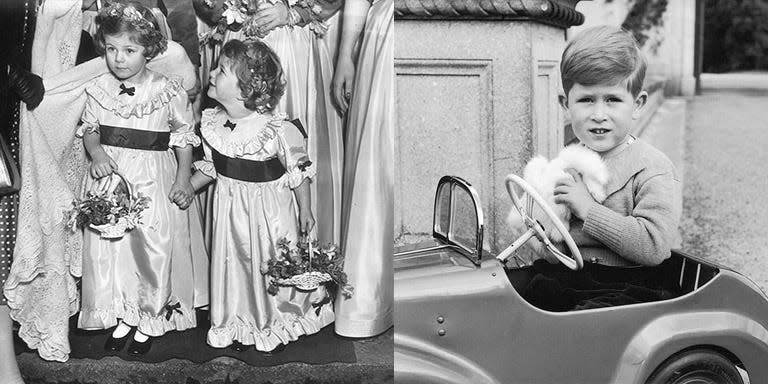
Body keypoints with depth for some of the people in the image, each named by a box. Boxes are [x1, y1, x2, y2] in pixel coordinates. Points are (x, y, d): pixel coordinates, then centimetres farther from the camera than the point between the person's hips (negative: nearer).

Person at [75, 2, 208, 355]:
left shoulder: (167, 91, -9)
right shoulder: (99, 89, 1)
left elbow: (185, 137, -2)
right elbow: (89, 128, 10)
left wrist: (183, 179, -7)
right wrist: (96, 152, -11)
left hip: (153, 180, -3)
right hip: (109, 177, 4)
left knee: (153, 248, 3)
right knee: (109, 246, 9)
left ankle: (151, 320, 24)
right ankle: (122, 316, 28)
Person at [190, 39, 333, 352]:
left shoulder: (276, 129, -25)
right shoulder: (213, 122, -8)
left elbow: (299, 169, -11)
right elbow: (212, 165, 8)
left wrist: (305, 209, -3)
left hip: (268, 209, -5)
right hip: (230, 208, 5)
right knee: (233, 263, 17)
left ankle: (277, 326, 37)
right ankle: (239, 325, 40)